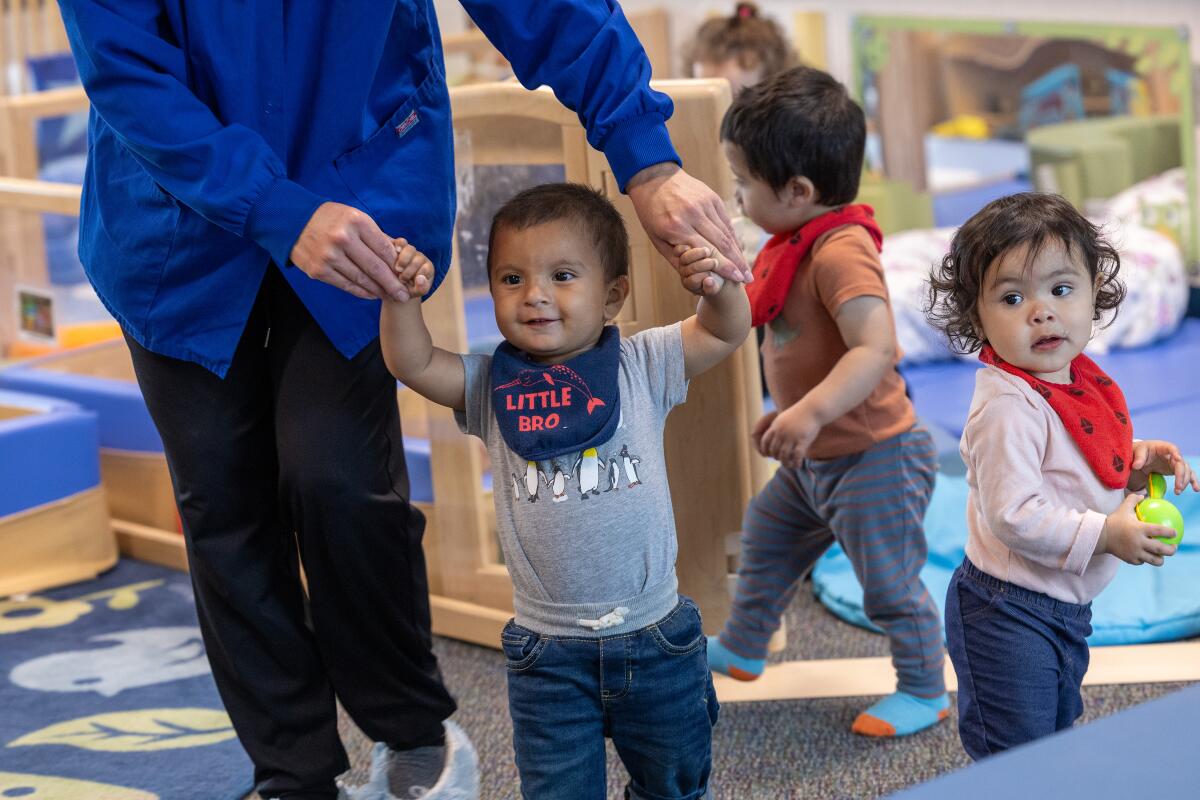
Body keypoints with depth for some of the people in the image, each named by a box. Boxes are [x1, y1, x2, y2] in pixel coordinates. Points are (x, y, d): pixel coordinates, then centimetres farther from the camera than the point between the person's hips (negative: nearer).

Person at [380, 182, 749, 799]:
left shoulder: (642, 366, -3)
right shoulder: (490, 386, -2)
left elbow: (726, 331, -5)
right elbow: (412, 363, -11)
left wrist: (717, 285, -25)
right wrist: (401, 296, -27)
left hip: (655, 637, 0)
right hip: (548, 654, 0)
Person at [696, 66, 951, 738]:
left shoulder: (840, 252, -27)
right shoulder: (801, 245, 5)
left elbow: (876, 348, -37)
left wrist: (810, 414, -42)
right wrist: (788, 412, 21)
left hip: (875, 457, -11)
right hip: (817, 459, 11)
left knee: (889, 580, 2)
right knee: (768, 535, 25)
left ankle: (924, 692, 20)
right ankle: (742, 648, 43)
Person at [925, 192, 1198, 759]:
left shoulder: (1080, 382, 3)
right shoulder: (1007, 408, -26)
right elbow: (1014, 516, -30)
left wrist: (1138, 463, -1)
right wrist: (1107, 535, -24)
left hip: (1065, 607, 9)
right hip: (1007, 615, -9)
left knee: (1059, 732, 27)